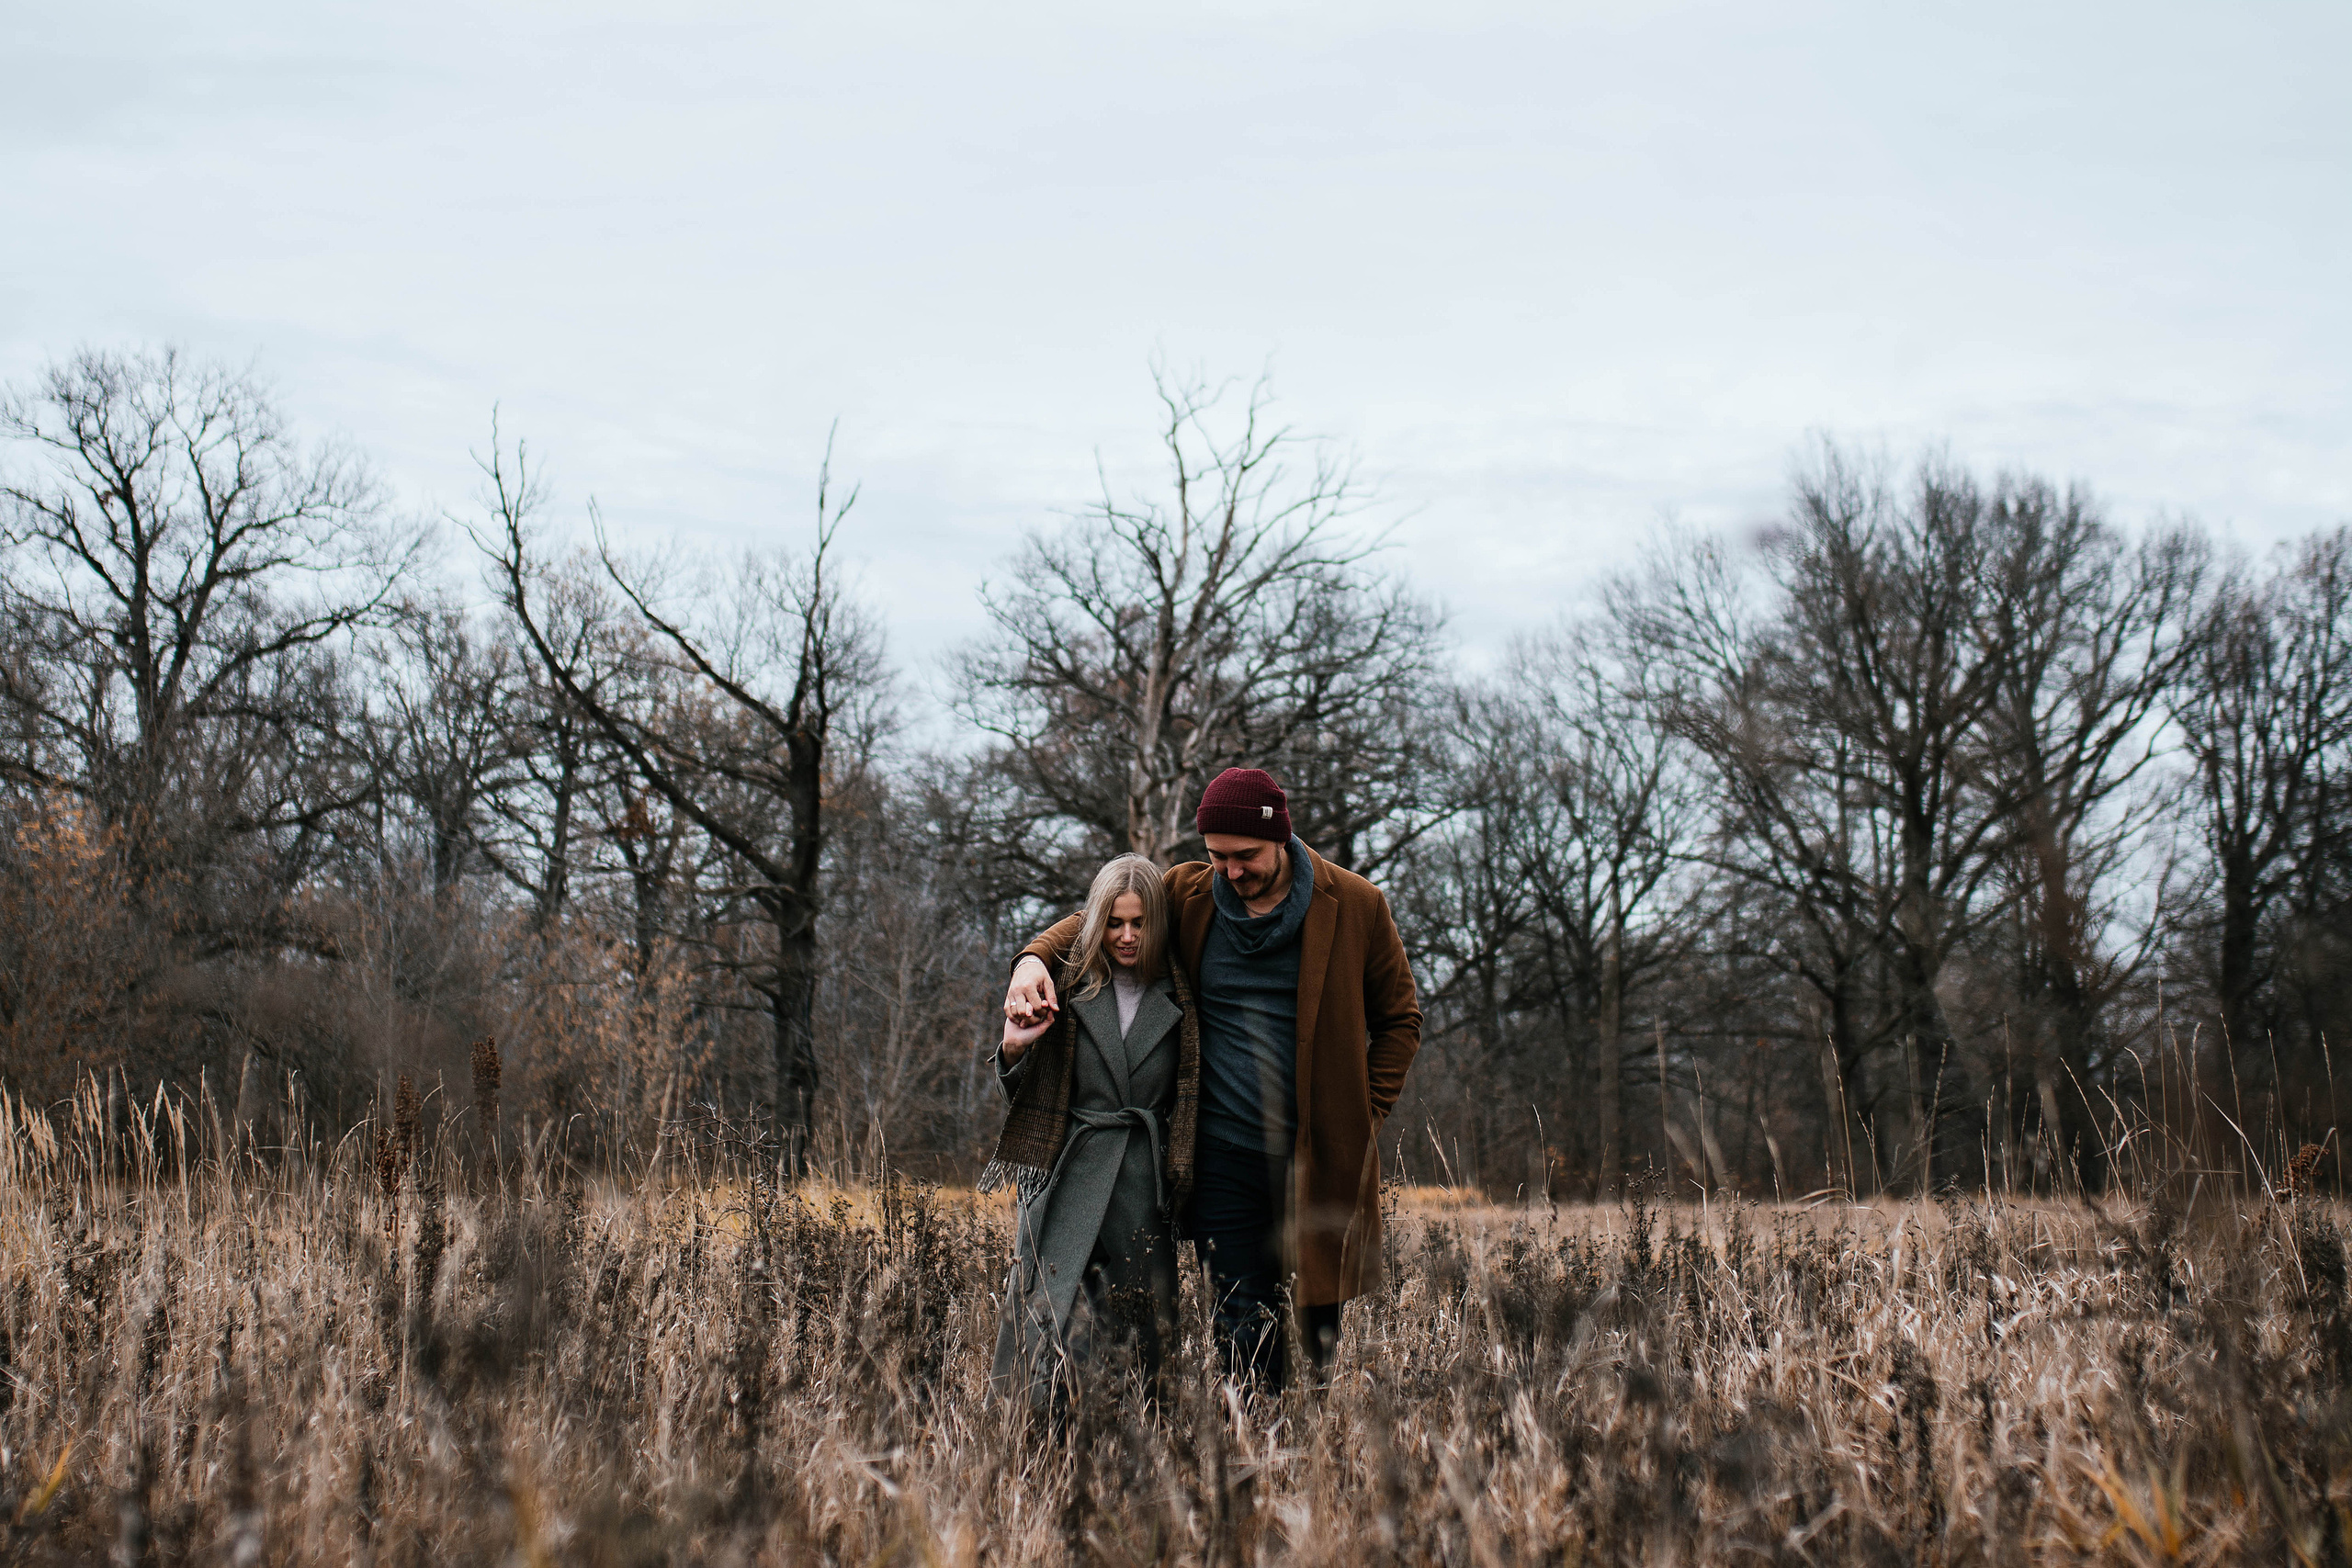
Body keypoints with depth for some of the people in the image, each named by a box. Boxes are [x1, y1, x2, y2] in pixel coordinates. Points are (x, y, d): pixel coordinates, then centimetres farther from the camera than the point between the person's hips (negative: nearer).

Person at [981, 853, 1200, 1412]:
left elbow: (1190, 1101, 10)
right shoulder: (1069, 987, 6)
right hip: (1067, 1177, -1)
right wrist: (1013, 1049, -8)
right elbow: (1019, 1092, 12)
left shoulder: (1178, 998, 6)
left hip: (1144, 1191, 1)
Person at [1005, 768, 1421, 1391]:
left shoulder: (1355, 906, 0)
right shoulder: (1187, 895, 3)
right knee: (1243, 1337, -1)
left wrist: (1365, 1114, 1)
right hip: (1223, 1156, 1)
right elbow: (1096, 920, 18)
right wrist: (1035, 958, -4)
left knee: (1324, 1332, 1)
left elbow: (1399, 1017, 11)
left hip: (1322, 1155, -1)